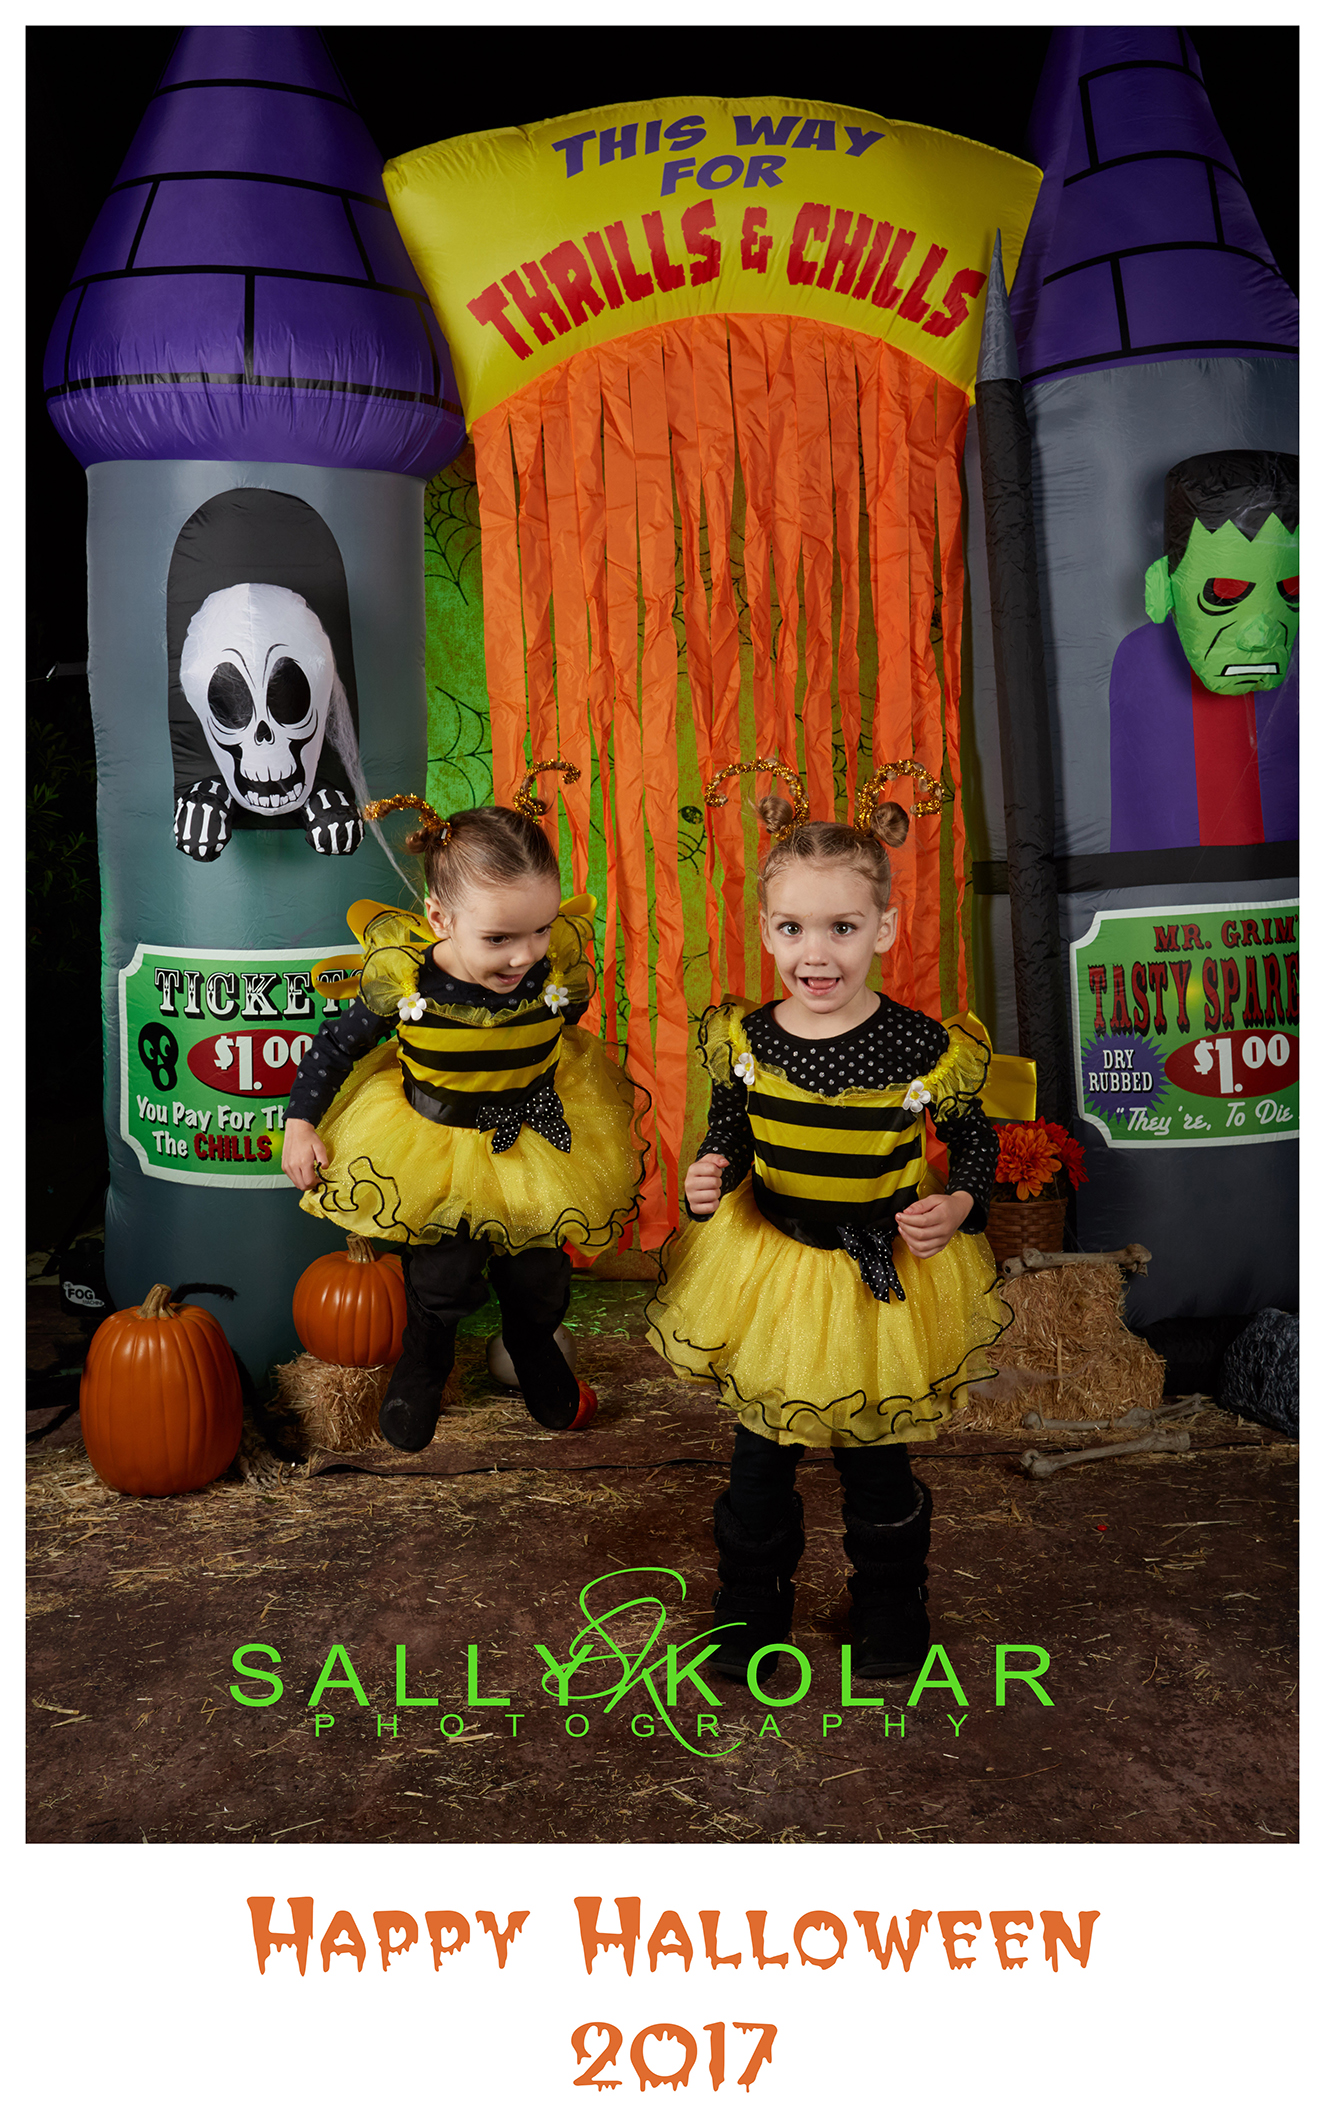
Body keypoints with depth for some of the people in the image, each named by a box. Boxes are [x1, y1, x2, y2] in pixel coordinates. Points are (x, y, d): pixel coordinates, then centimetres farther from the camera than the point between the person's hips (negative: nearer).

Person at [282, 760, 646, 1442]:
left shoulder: (561, 961, -23)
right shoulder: (400, 973, -27)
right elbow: (339, 1042, -9)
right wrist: (301, 1121, -7)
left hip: (538, 1130, 2)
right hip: (435, 1140, -2)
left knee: (538, 1270, 17)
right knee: (442, 1275, 8)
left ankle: (535, 1349, 50)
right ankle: (423, 1362, 41)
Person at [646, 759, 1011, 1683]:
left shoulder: (926, 1048, -18)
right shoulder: (744, 1038, -11)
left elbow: (977, 1139, -2)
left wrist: (957, 1205, -20)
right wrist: (711, 1176, -16)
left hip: (886, 1275, -2)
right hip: (767, 1264, 2)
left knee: (877, 1455, 17)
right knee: (761, 1449, 17)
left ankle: (891, 1604, 45)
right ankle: (753, 1603, 42)